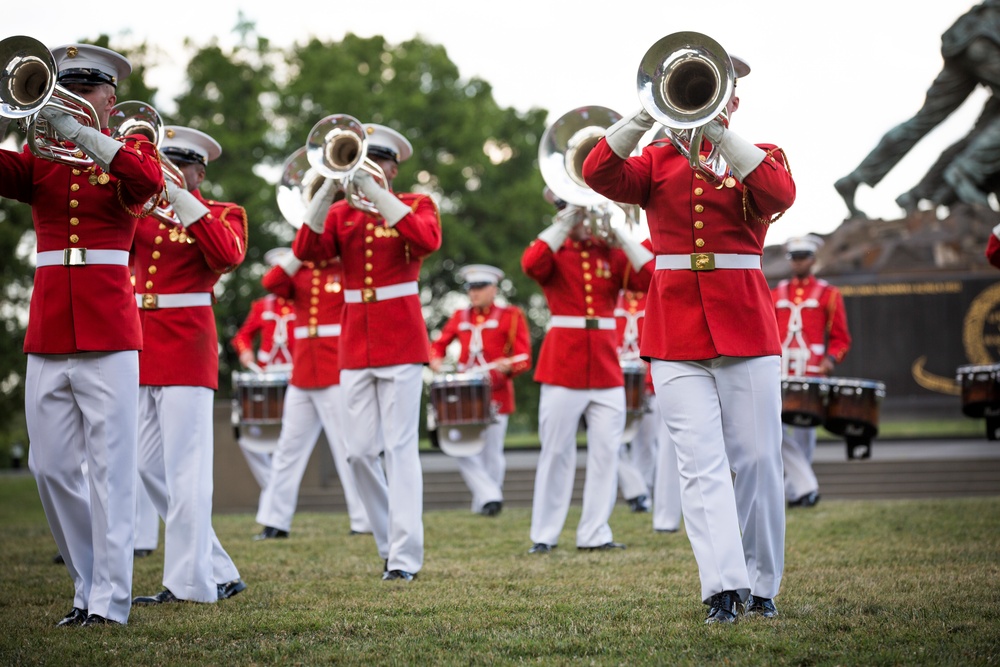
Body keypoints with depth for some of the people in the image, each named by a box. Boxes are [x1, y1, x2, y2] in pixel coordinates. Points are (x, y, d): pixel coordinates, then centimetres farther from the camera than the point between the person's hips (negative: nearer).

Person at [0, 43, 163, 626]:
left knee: (109, 470, -6)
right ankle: (89, 588, 17)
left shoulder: (130, 150, 6)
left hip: (109, 334, -4)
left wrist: (75, 128, -24)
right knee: (52, 470, 5)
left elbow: (150, 180, -19)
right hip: (47, 333, 4)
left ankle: (111, 601, -5)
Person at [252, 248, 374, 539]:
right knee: (289, 447, 8)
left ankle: (370, 519, 2)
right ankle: (275, 522, 14)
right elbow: (271, 283, -5)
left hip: (338, 376, -5)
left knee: (352, 448, -4)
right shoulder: (298, 274, 12)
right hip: (301, 378, 5)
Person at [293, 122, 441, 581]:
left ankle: (405, 556, -9)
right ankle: (390, 543, 17)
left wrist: (374, 191, -22)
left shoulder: (415, 205, 3)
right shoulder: (341, 213, 11)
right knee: (359, 452, 1)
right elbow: (306, 251, -8)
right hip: (355, 344, 4)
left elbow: (428, 240, -21)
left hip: (401, 341, -4)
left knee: (400, 448, -8)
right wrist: (330, 188, -16)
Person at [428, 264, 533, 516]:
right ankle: (490, 497, -6)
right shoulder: (460, 317, 10)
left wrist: (507, 366, -27)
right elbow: (439, 343, 16)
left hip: (495, 394, -3)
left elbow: (524, 358, -6)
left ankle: (482, 505, 14)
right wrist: (436, 360, -6)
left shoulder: (510, 316, -1)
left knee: (491, 453, 3)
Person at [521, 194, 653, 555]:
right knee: (556, 452, 1)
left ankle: (595, 534, 6)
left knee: (606, 451, 0)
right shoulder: (554, 252, 5)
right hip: (562, 366, -3)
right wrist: (565, 223, -16)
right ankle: (544, 535, 7)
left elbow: (650, 279, -5)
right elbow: (531, 264, -19)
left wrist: (619, 235, -6)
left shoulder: (612, 254, 11)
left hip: (606, 367, 3)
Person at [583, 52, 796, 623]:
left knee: (758, 460, 1)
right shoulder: (660, 161, 14)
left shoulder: (760, 158, 11)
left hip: (747, 329, 0)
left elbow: (780, 194, -14)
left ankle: (761, 586, 12)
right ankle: (724, 588, -16)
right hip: (676, 334, 0)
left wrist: (720, 131, -19)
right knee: (702, 463, -10)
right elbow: (600, 174, -6)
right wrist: (646, 115, -17)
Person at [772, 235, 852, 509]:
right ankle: (806, 486, -10)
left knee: (804, 433, 1)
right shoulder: (775, 294, 15)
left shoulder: (828, 294, 8)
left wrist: (831, 359, -11)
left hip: (812, 376, -2)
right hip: (779, 375, 2)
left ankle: (794, 492, 12)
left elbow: (841, 338, 8)